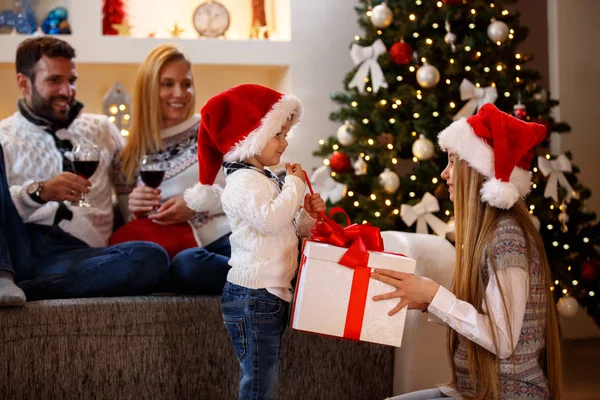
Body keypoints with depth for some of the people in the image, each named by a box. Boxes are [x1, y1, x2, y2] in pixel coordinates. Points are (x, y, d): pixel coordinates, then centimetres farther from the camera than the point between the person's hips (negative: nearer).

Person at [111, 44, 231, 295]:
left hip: (228, 238, -1)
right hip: (187, 246, 1)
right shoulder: (135, 153, 19)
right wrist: (134, 209, -1)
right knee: (185, 265, -38)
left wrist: (195, 205, -5)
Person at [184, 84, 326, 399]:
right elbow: (270, 220, -28)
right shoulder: (243, 181, -13)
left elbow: (286, 229, 25)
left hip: (271, 294, 10)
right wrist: (294, 184, -16)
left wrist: (308, 216, 6)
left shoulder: (267, 180, 19)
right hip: (253, 297, -10)